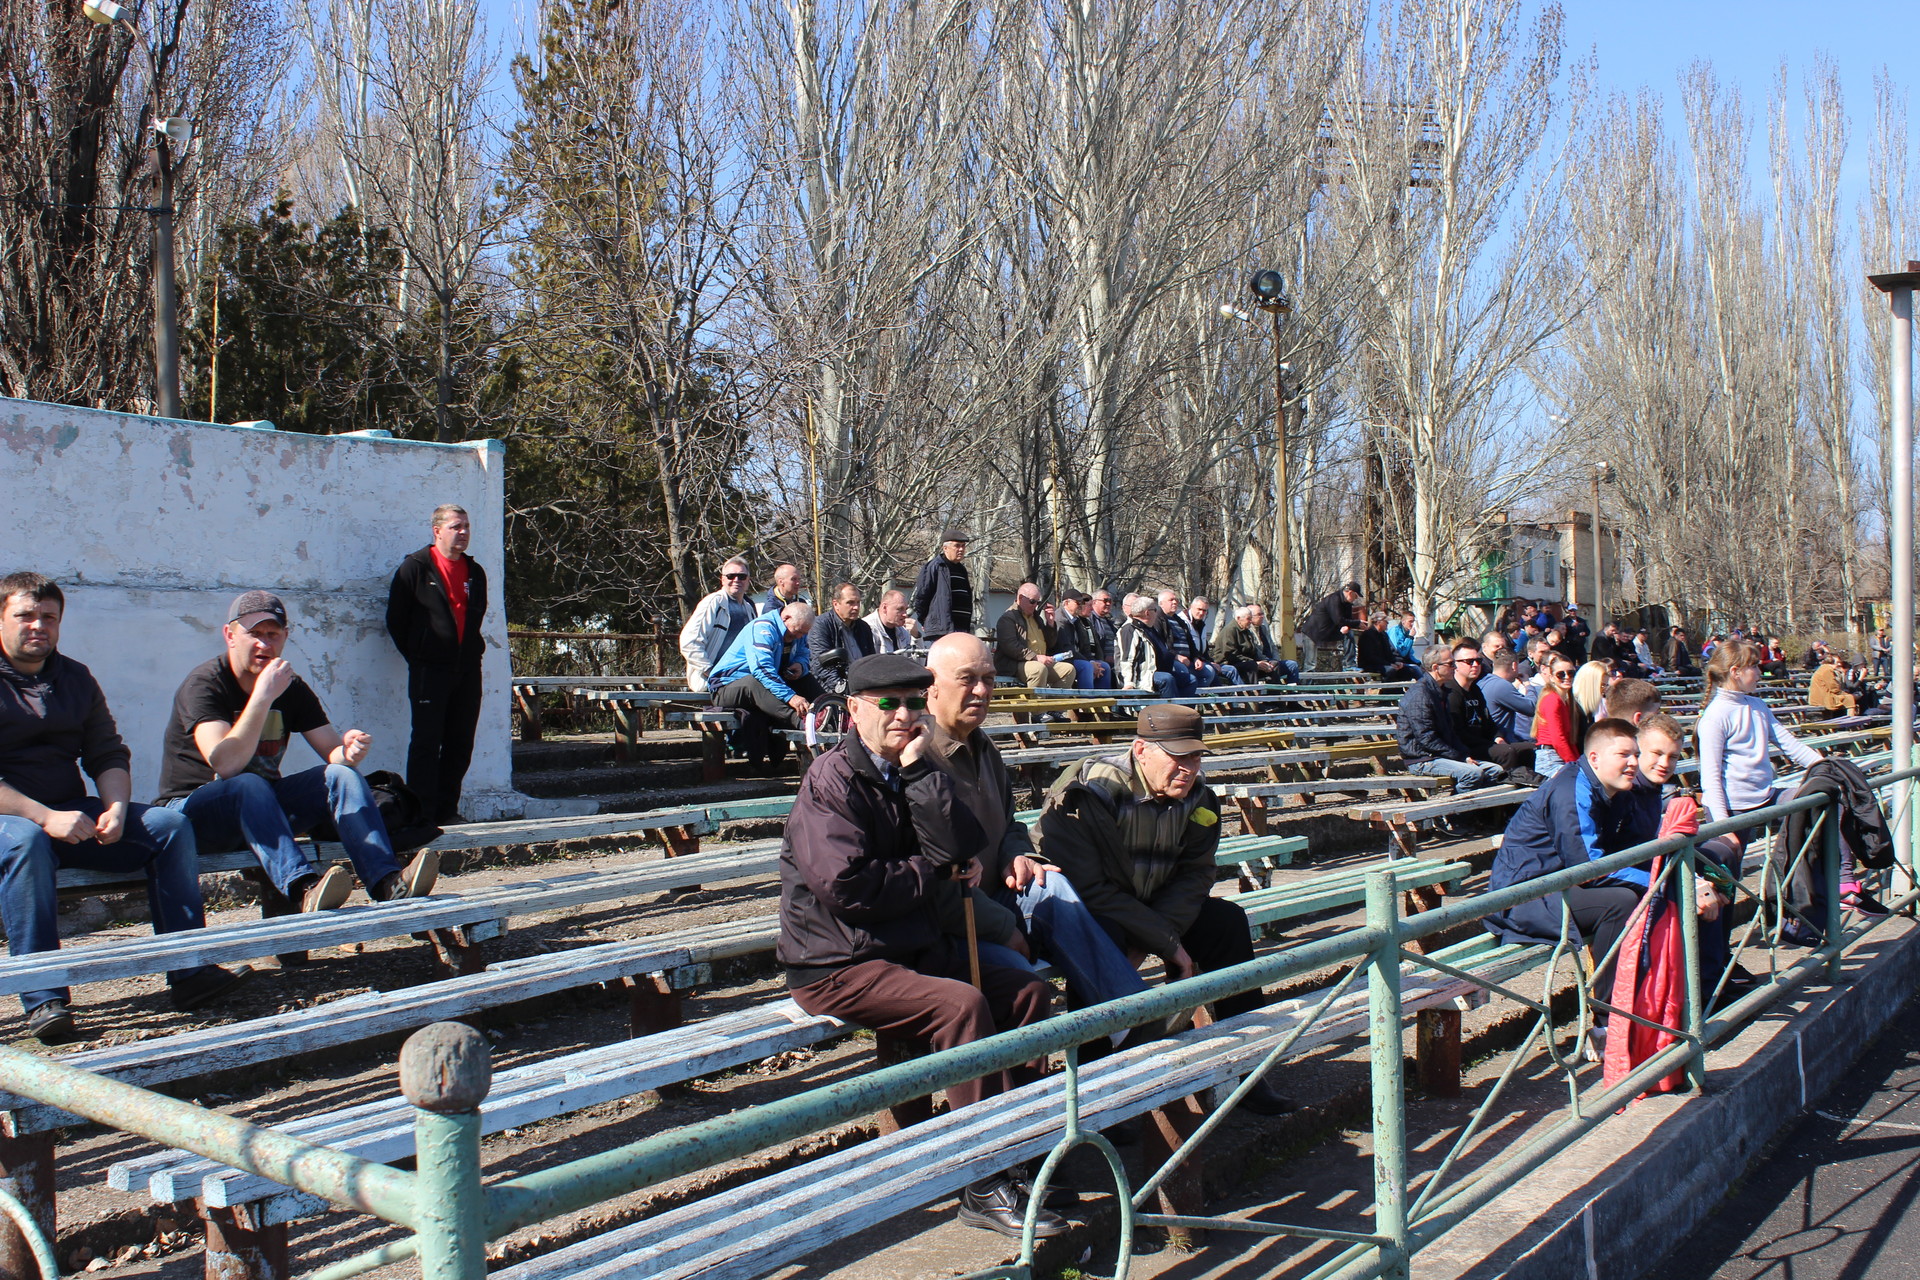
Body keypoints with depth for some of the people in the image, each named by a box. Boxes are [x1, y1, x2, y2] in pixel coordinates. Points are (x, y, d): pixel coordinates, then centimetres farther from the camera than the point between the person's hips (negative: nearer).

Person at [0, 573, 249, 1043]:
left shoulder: (75, 678, 15)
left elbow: (109, 755, 11)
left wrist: (116, 809, -10)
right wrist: (43, 816, -26)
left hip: (70, 814, 6)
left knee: (170, 824, -11)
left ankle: (189, 972, -16)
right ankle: (45, 1000, -39)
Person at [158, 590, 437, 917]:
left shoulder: (291, 688, 5)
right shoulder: (204, 684, -14)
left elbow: (332, 750, -3)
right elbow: (226, 765, -29)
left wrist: (348, 750, -27)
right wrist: (263, 696, -32)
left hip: (261, 811, 6)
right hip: (195, 810, -5)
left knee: (342, 774, -17)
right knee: (249, 786, -36)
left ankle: (387, 881, -37)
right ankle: (303, 888, -56)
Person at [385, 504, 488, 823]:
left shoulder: (475, 572, 15)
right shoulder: (416, 568, -2)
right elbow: (396, 619, 1)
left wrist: (474, 650, 14)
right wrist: (416, 656, 2)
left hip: (467, 672, 5)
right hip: (429, 671, -5)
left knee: (460, 745, 7)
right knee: (426, 743, -6)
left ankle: (447, 810, 15)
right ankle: (421, 814, -3)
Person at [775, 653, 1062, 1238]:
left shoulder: (913, 773, 11)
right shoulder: (832, 780, -12)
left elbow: (959, 848, -4)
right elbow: (847, 886, -23)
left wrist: (921, 771, -14)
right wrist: (931, 871, -8)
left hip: (911, 946, 8)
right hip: (836, 966, -8)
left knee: (1029, 990, -2)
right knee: (961, 1002, -28)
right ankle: (986, 1187, -24)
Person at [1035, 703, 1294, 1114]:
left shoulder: (1197, 799, -5)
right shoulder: (1086, 795, -27)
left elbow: (1195, 874, -7)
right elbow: (1089, 890, -29)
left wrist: (1148, 938, -24)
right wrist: (1166, 942, -27)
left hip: (1149, 907, 7)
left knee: (1226, 919, -5)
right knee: (1103, 940, -38)